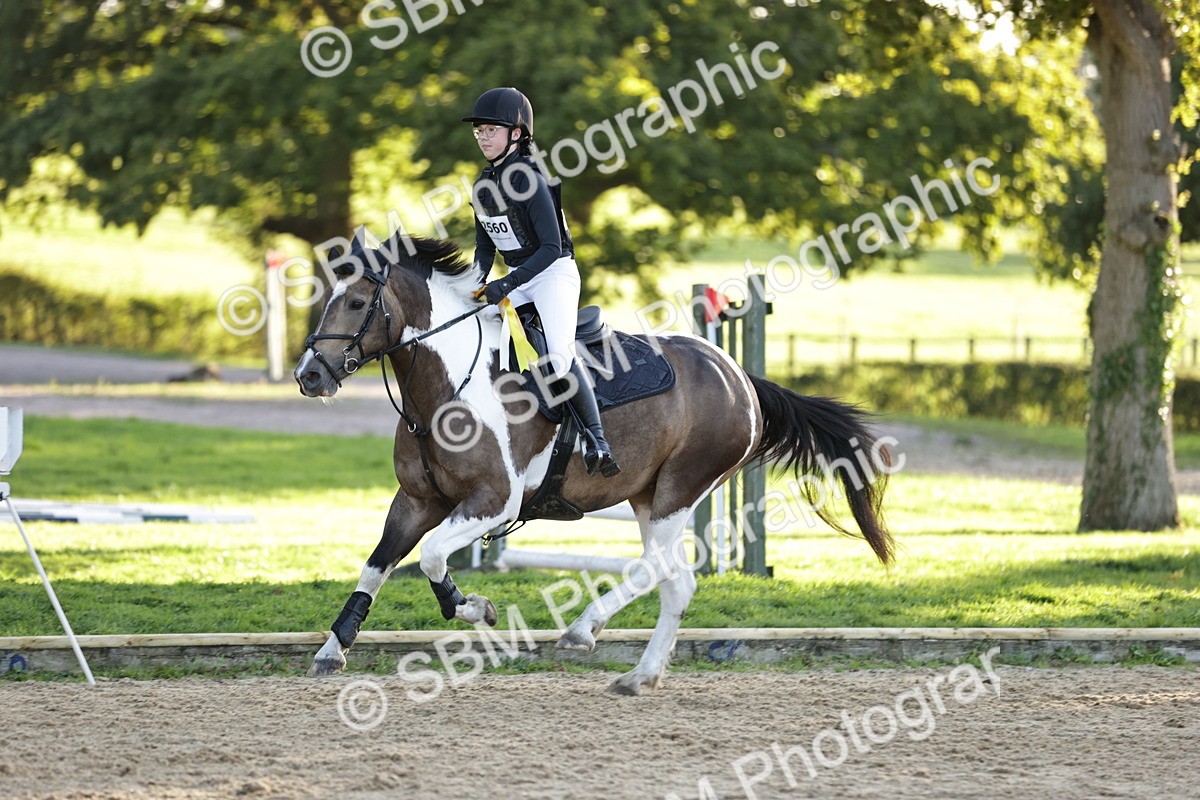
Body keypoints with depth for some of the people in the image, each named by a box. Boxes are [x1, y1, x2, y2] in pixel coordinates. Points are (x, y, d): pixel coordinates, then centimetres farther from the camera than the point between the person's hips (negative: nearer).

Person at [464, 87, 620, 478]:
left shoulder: (529, 179, -18)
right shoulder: (483, 185, 6)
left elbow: (551, 248, -23)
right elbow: (484, 247, 16)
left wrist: (508, 284, -29)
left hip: (554, 273, -9)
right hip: (516, 277, 9)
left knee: (559, 357, -24)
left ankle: (597, 441, -19)